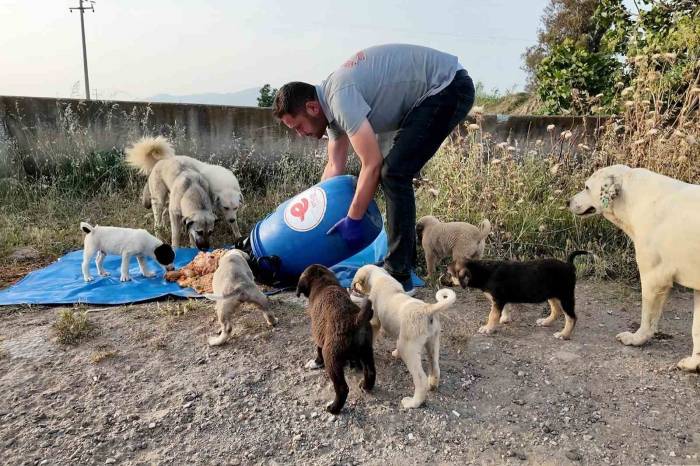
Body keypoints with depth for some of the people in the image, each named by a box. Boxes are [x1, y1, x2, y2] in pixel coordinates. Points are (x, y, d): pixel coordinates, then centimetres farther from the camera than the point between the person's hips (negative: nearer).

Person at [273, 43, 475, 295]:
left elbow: (372, 164, -23)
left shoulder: (341, 97, -22)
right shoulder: (332, 101, 8)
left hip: (449, 86, -10)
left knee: (393, 173, -16)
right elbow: (334, 167, 14)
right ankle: (403, 261, 19)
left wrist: (351, 221, -14)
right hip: (440, 90, 10)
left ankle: (399, 276, -11)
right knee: (394, 173, 11)